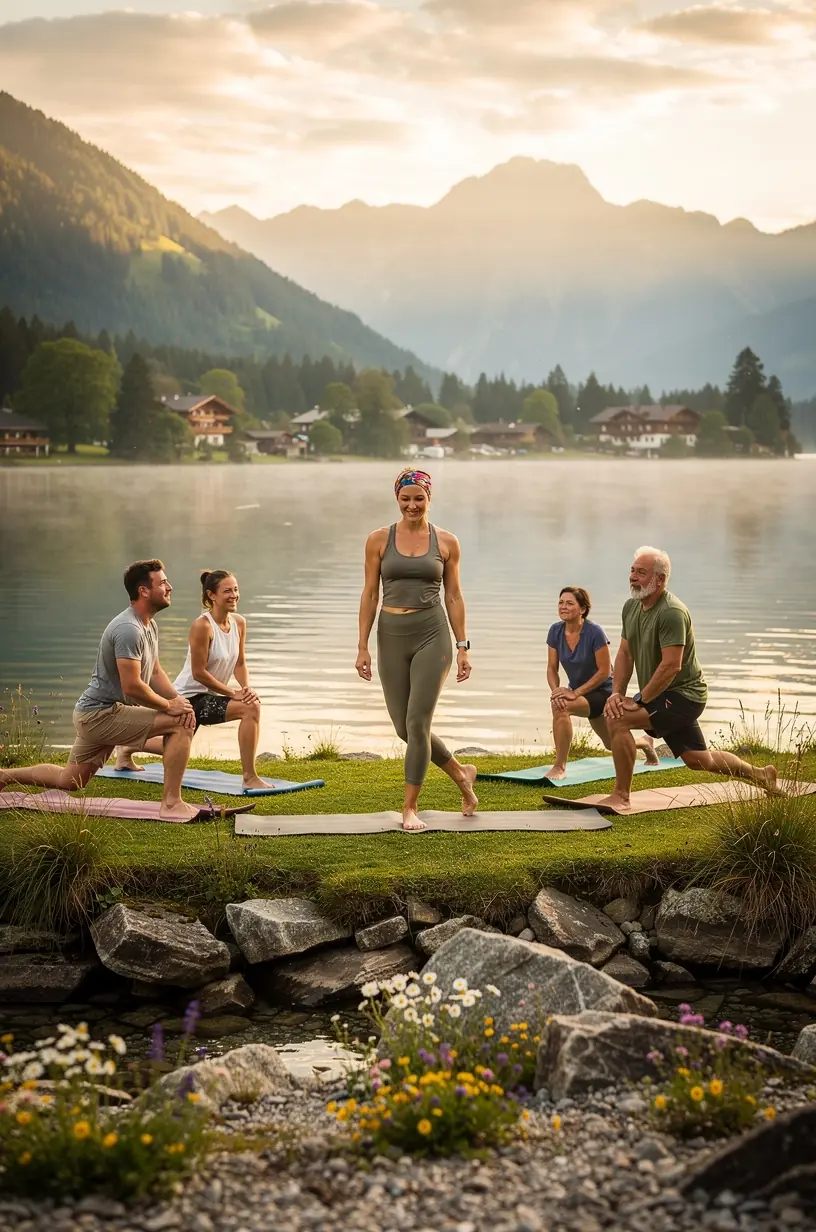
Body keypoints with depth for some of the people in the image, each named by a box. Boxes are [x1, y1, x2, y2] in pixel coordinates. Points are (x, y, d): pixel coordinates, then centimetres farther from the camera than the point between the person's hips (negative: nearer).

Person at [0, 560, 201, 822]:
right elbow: (132, 687, -27)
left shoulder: (149, 626, 9)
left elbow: (154, 672, 15)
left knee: (68, 781, 23)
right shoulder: (129, 630, -24)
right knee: (180, 724, -20)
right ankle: (171, 805, -18)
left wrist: (178, 698, -2)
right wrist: (168, 705, -15)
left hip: (98, 714, 11)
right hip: (102, 713, -11)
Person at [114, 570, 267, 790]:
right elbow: (199, 673, -24)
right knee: (251, 708, -26)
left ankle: (127, 748, 54)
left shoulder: (239, 623, -4)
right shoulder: (202, 625, -25)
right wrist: (233, 693, -23)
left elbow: (239, 663, 4)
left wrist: (247, 688, -15)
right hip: (189, 696, -8)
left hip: (208, 697, 9)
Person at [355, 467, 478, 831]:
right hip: (392, 636, 2)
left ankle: (410, 807, 3)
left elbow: (453, 597, 6)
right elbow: (370, 594, 3)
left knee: (418, 722, -8)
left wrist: (463, 647, 3)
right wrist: (363, 647, -1)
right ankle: (461, 773, 30)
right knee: (404, 727, 7)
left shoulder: (446, 542, 2)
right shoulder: (379, 539, 2)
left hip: (432, 635, -2)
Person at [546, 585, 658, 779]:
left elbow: (604, 672, -23)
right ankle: (645, 742, 57)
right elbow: (552, 669, -5)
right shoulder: (555, 631, -10)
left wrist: (575, 692, -29)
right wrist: (556, 690, -25)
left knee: (562, 706, -35)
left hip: (602, 692, -7)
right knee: (612, 744, 24)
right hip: (580, 693, 7)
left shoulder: (594, 632, -26)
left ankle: (560, 767, -26)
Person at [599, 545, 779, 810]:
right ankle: (761, 774, 42)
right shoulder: (631, 607, 4)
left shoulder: (671, 612, -23)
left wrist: (639, 701, -23)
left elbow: (671, 666, -28)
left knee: (618, 719, -25)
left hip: (683, 694, -9)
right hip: (661, 696, 9)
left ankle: (621, 796, -16)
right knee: (699, 761, 21)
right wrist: (616, 693, -4)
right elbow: (625, 653, 9)